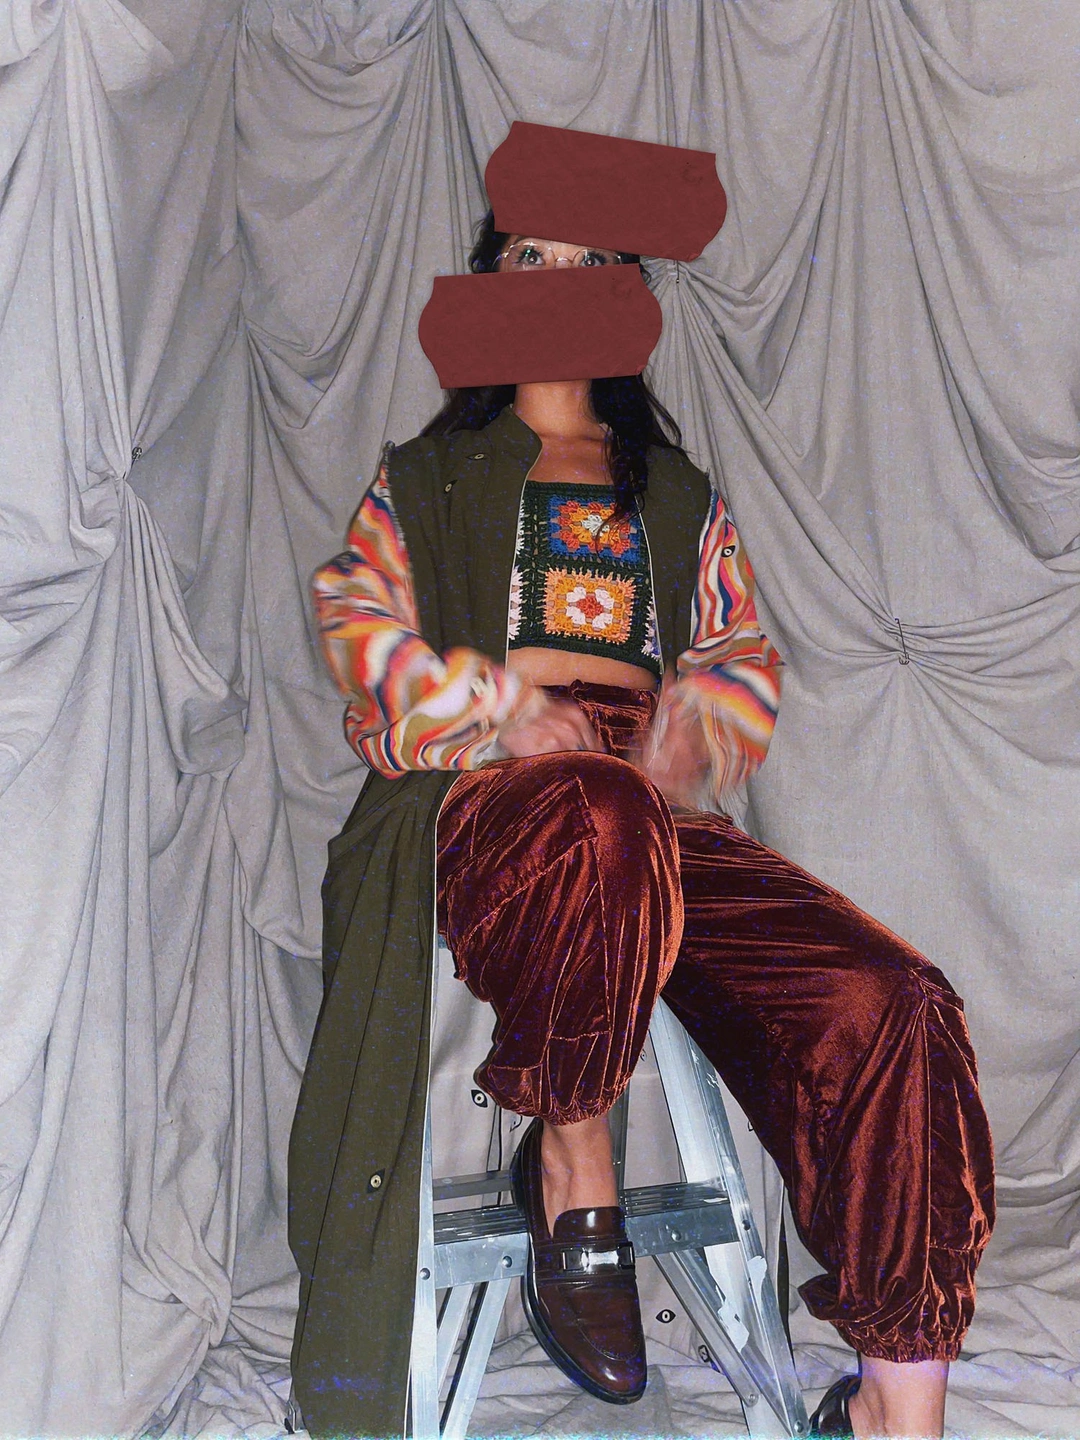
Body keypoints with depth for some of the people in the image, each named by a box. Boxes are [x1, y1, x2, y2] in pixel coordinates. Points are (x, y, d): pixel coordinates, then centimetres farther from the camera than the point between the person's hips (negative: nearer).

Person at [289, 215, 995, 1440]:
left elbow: (743, 655, 23)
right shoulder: (428, 475, 24)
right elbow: (357, 615, 10)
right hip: (485, 790, -3)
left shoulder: (680, 495, 30)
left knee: (887, 1010, -25)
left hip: (658, 811, 3)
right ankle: (572, 1168, -21)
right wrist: (507, 707, -8)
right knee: (597, 816, -44)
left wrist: (689, 731, -2)